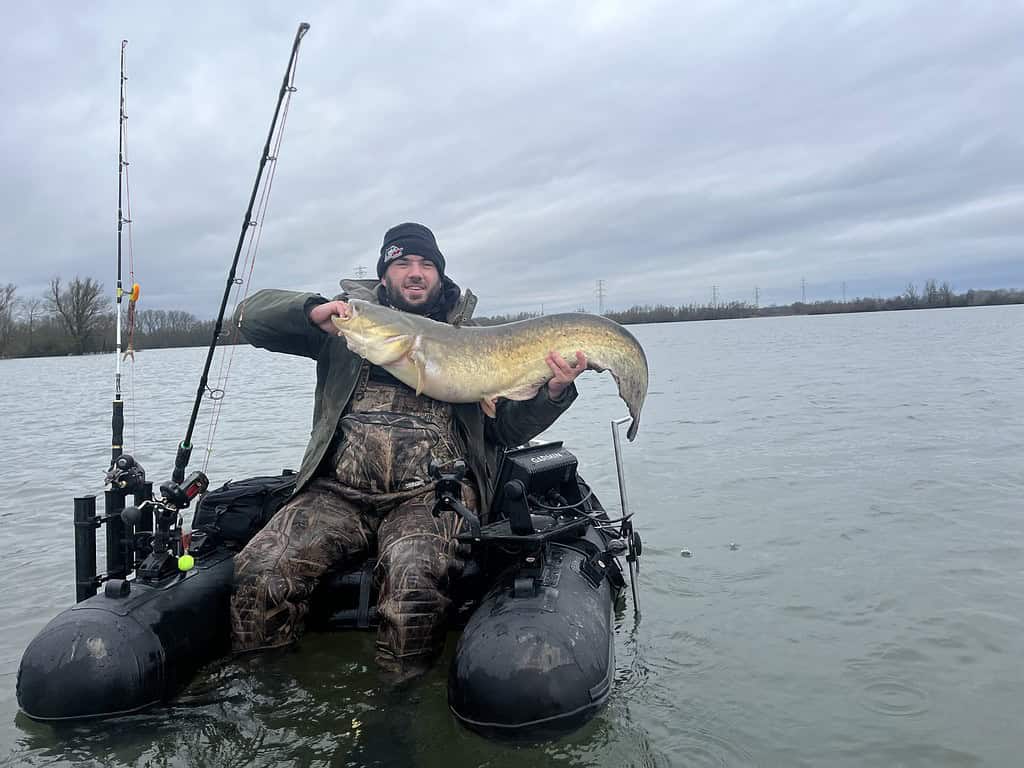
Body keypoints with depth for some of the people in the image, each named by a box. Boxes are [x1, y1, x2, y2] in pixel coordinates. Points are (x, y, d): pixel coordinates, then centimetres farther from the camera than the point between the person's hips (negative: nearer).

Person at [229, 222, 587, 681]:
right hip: (339, 492, 2)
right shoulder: (351, 315, 17)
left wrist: (553, 392, -8)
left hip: (433, 492, -1)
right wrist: (314, 311, -9)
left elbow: (508, 428, 12)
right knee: (259, 573, -23)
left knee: (412, 576, -33)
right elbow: (252, 315, 11)